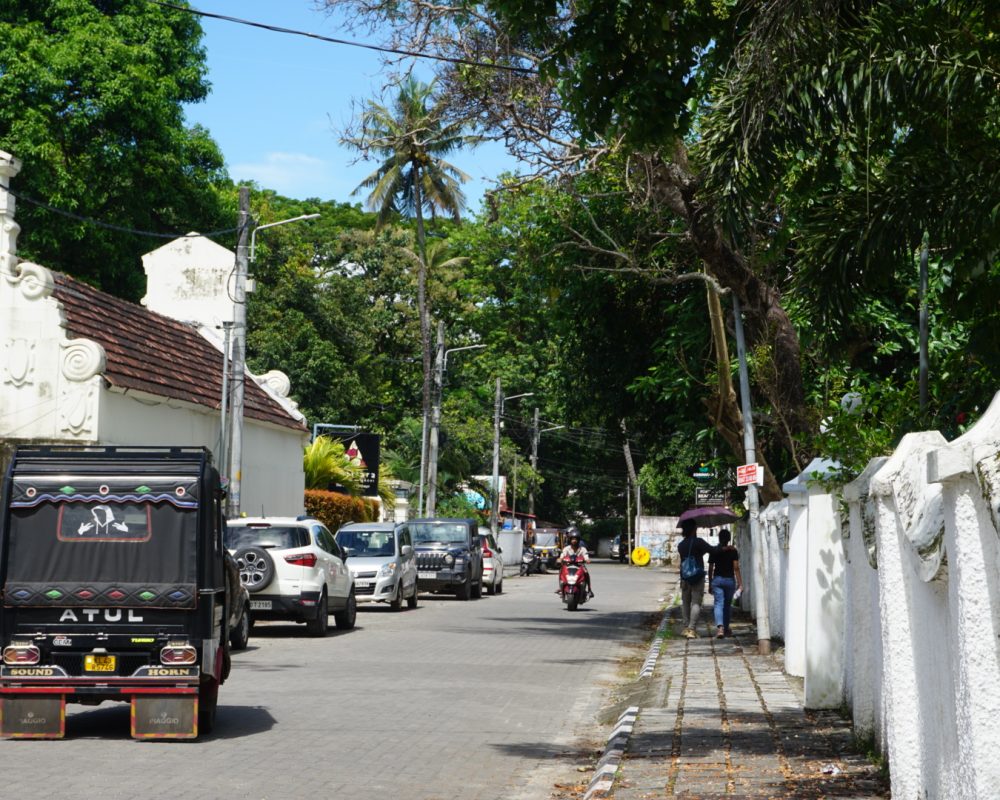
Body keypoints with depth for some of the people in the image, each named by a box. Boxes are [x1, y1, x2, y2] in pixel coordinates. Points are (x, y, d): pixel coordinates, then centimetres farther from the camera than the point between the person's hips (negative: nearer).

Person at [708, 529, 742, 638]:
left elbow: (710, 569, 4)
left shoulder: (714, 551, 2)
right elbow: (736, 568, -8)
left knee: (719, 604, -5)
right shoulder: (733, 551, -2)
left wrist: (710, 584, 12)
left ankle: (720, 627, -26)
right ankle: (726, 628, 24)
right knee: (727, 604, 15)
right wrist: (740, 582, -5)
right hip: (730, 580, 0)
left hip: (717, 580, 0)